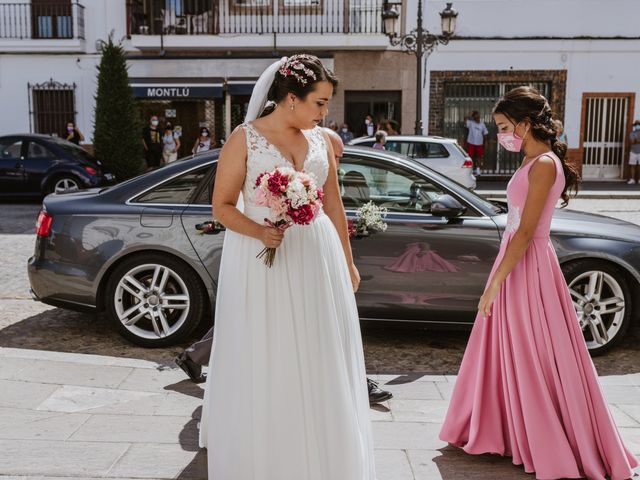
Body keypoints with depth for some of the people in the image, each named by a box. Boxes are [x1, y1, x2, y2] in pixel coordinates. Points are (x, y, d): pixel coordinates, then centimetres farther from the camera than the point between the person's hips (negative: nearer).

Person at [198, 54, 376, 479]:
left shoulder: (321, 140, 8)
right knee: (263, 364, 4)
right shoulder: (245, 139, -5)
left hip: (317, 259, 4)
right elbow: (222, 207, -6)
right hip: (262, 262, -4)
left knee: (318, 362, 9)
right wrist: (259, 232, -24)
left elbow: (334, 205, 13)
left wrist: (347, 262, 16)